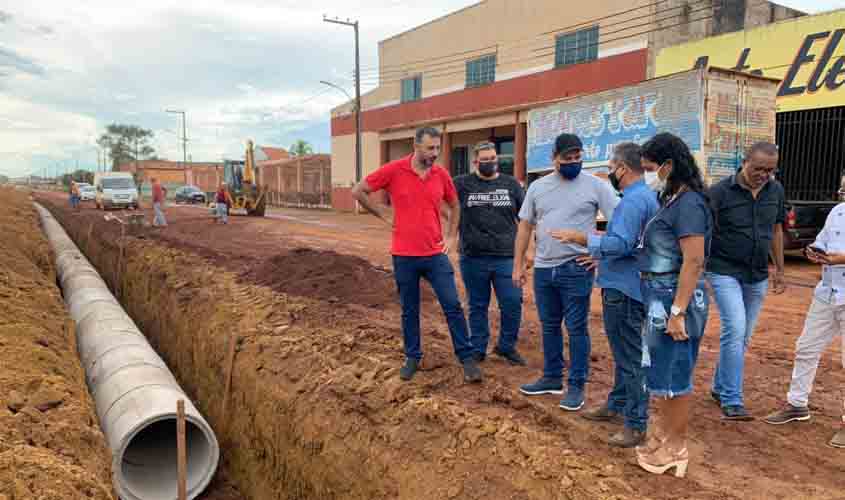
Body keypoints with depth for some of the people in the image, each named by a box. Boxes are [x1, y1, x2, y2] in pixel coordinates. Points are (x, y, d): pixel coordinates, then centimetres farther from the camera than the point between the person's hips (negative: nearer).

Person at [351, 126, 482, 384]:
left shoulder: (441, 174, 1)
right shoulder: (394, 170, -8)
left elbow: (454, 205, 18)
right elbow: (358, 191, -1)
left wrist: (452, 236, 9)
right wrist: (384, 217, -1)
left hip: (435, 254, 2)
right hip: (404, 256, -1)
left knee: (453, 306, 1)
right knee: (409, 310, 11)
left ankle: (467, 358, 13)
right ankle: (412, 357, 28)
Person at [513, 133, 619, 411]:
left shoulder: (595, 185, -4)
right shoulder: (538, 187, 8)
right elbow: (525, 226, 11)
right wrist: (518, 265, 8)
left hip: (577, 269, -4)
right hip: (543, 268, 5)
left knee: (576, 328, 2)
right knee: (549, 326, 15)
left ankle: (576, 386, 15)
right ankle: (552, 378, 29)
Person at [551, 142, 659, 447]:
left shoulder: (634, 200, -20)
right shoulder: (645, 196, 14)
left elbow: (620, 244, -28)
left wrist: (581, 238, -22)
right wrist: (597, 254, 25)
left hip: (624, 290, -11)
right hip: (623, 286, 11)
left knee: (630, 356, -3)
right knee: (623, 352, 21)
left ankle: (636, 424, 6)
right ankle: (616, 405, 35)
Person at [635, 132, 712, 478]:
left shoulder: (688, 203, -18)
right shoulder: (672, 200, 10)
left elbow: (694, 261, -22)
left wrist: (678, 312, -23)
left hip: (674, 297, -9)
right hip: (659, 296, 9)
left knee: (674, 375, 4)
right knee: (659, 371, 19)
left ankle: (675, 450, 19)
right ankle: (660, 437, 35)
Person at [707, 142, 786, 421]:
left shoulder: (776, 191, 4)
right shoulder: (720, 191, -11)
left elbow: (776, 230, 15)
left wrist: (780, 269, 17)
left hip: (758, 277, 5)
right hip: (725, 272, -5)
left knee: (743, 337, 11)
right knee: (734, 330, -16)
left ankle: (720, 388, 27)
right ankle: (732, 400, -7)